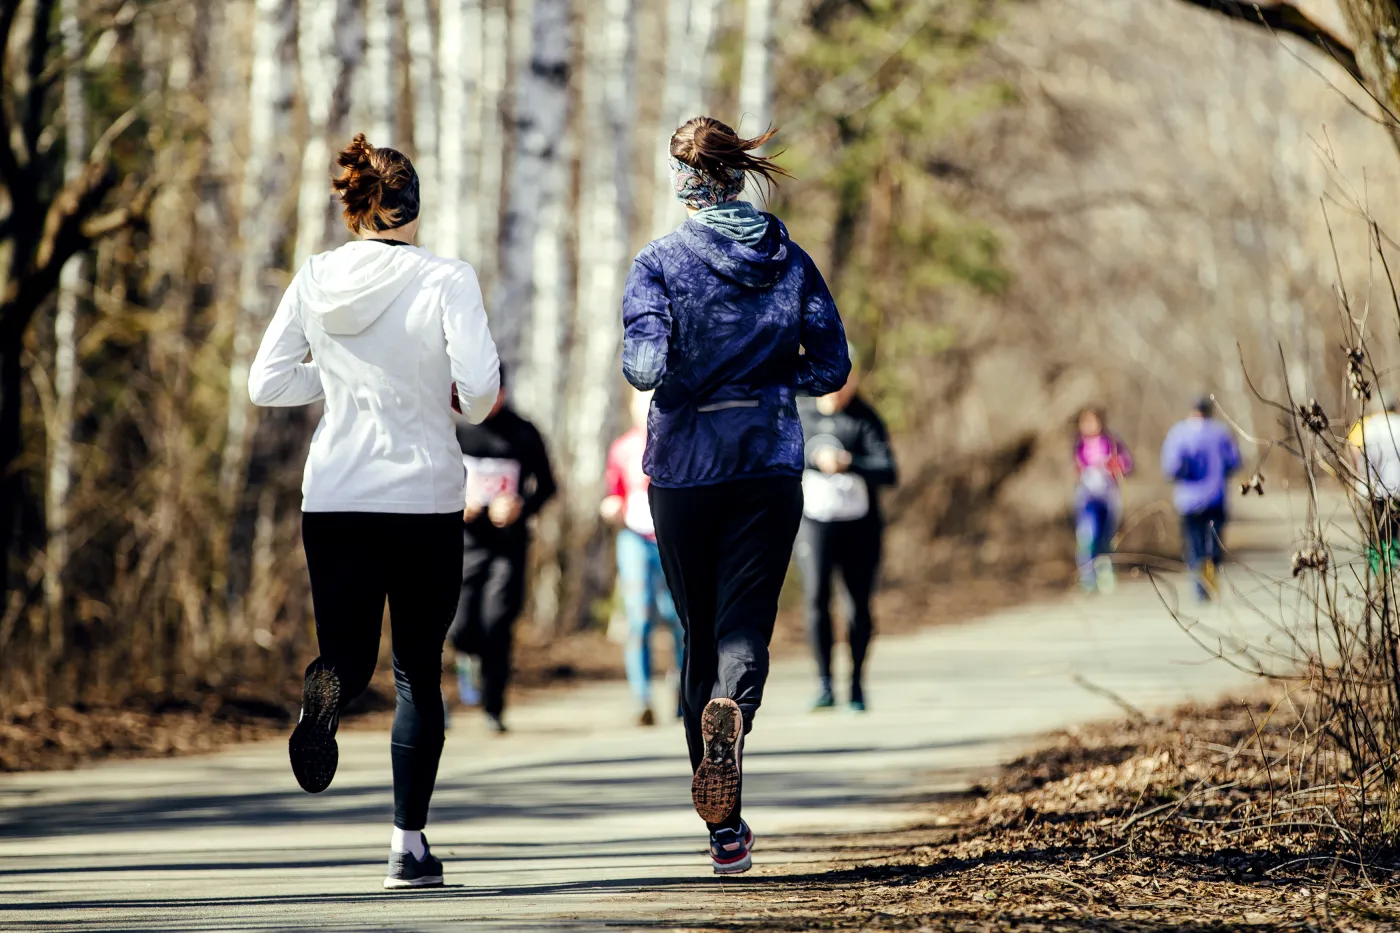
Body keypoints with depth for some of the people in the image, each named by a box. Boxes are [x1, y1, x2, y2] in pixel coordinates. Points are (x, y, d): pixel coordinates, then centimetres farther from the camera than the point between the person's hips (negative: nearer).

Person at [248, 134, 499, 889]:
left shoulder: (314, 282, 0)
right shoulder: (445, 280, -9)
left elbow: (265, 383, 1)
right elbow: (478, 382, -18)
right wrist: (474, 409, 5)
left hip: (333, 499, 2)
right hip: (426, 497, -2)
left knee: (349, 655, 10)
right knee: (419, 672, 11)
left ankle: (329, 685, -28)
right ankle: (409, 842, 8)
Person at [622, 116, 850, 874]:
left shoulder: (662, 262, -6)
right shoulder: (790, 261, 3)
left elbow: (645, 366, -16)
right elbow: (831, 365, 2)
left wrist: (662, 373, 7)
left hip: (685, 468, -1)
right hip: (771, 463, 1)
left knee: (700, 634, 11)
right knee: (746, 625, -2)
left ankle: (724, 826, 13)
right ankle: (731, 713, -39)